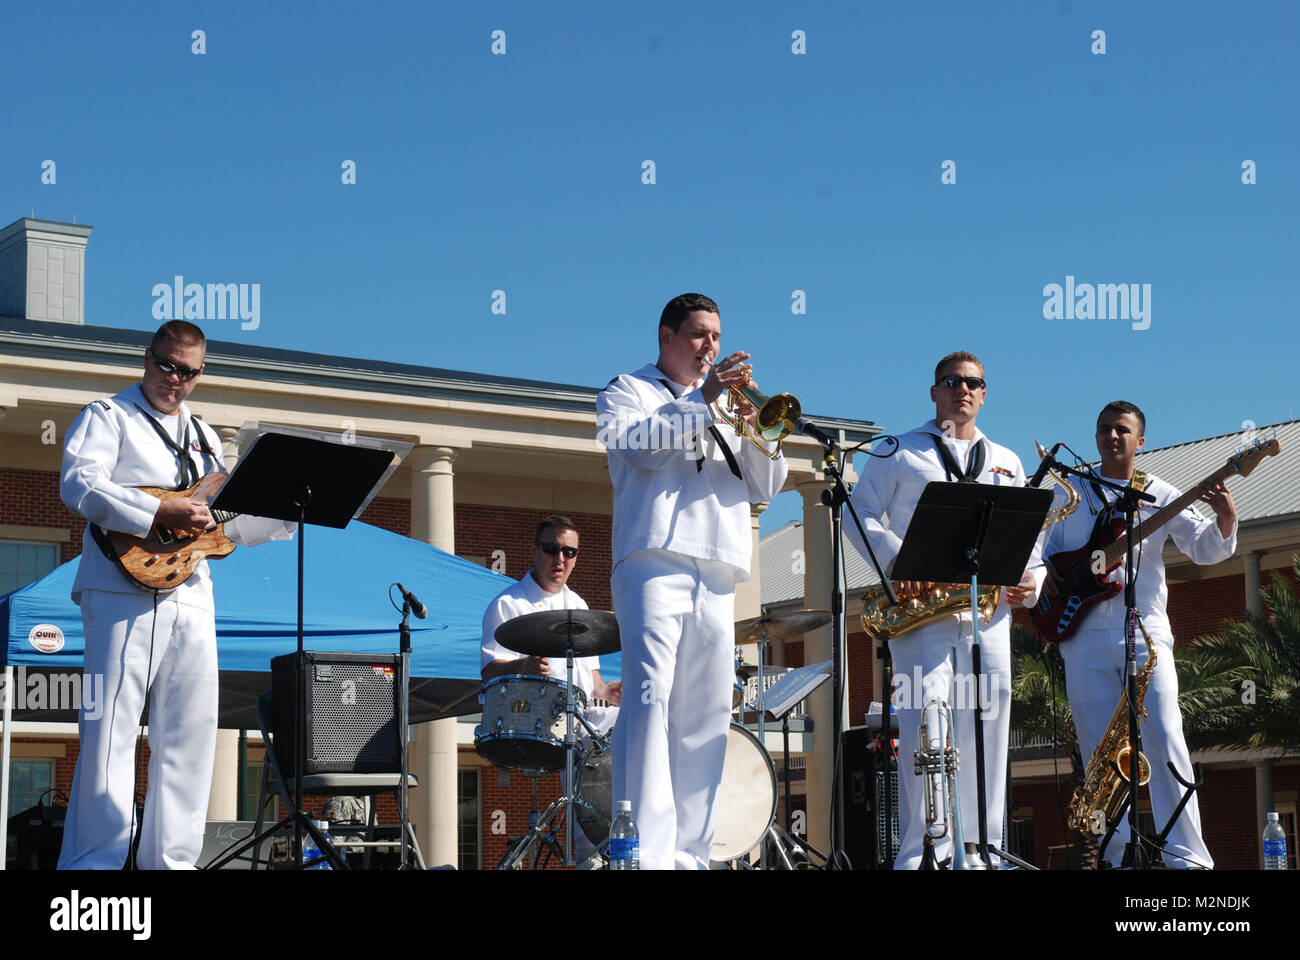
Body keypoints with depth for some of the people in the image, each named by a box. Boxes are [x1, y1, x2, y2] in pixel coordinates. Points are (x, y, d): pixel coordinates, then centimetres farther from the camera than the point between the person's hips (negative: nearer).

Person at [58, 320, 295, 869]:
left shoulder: (203, 436, 25)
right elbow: (78, 484, -13)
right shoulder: (109, 416, 5)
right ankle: (94, 861, -8)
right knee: (111, 726, -10)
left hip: (191, 598, 7)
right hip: (126, 592, -7)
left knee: (190, 731, 3)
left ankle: (169, 859, 8)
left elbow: (227, 523, 28)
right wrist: (162, 513, -20)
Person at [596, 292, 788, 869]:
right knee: (650, 696, -18)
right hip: (655, 563, -6)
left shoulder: (727, 409, 29)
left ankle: (688, 852, 0)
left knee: (705, 714, 0)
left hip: (717, 576, 6)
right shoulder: (629, 391, 15)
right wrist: (702, 401, -11)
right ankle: (645, 850, -25)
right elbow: (625, 438, -8)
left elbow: (765, 487, 19)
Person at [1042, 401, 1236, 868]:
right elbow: (1049, 545, 22)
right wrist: (1049, 572, 0)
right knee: (1100, 750, 1)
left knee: (1164, 738, -13)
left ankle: (1187, 857, -15)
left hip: (1144, 631, -2)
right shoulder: (1071, 489, 14)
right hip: (1084, 634, 2)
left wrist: (1225, 518, -23)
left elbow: (1206, 548, -2)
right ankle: (1120, 852, 8)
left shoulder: (1159, 495, 7)